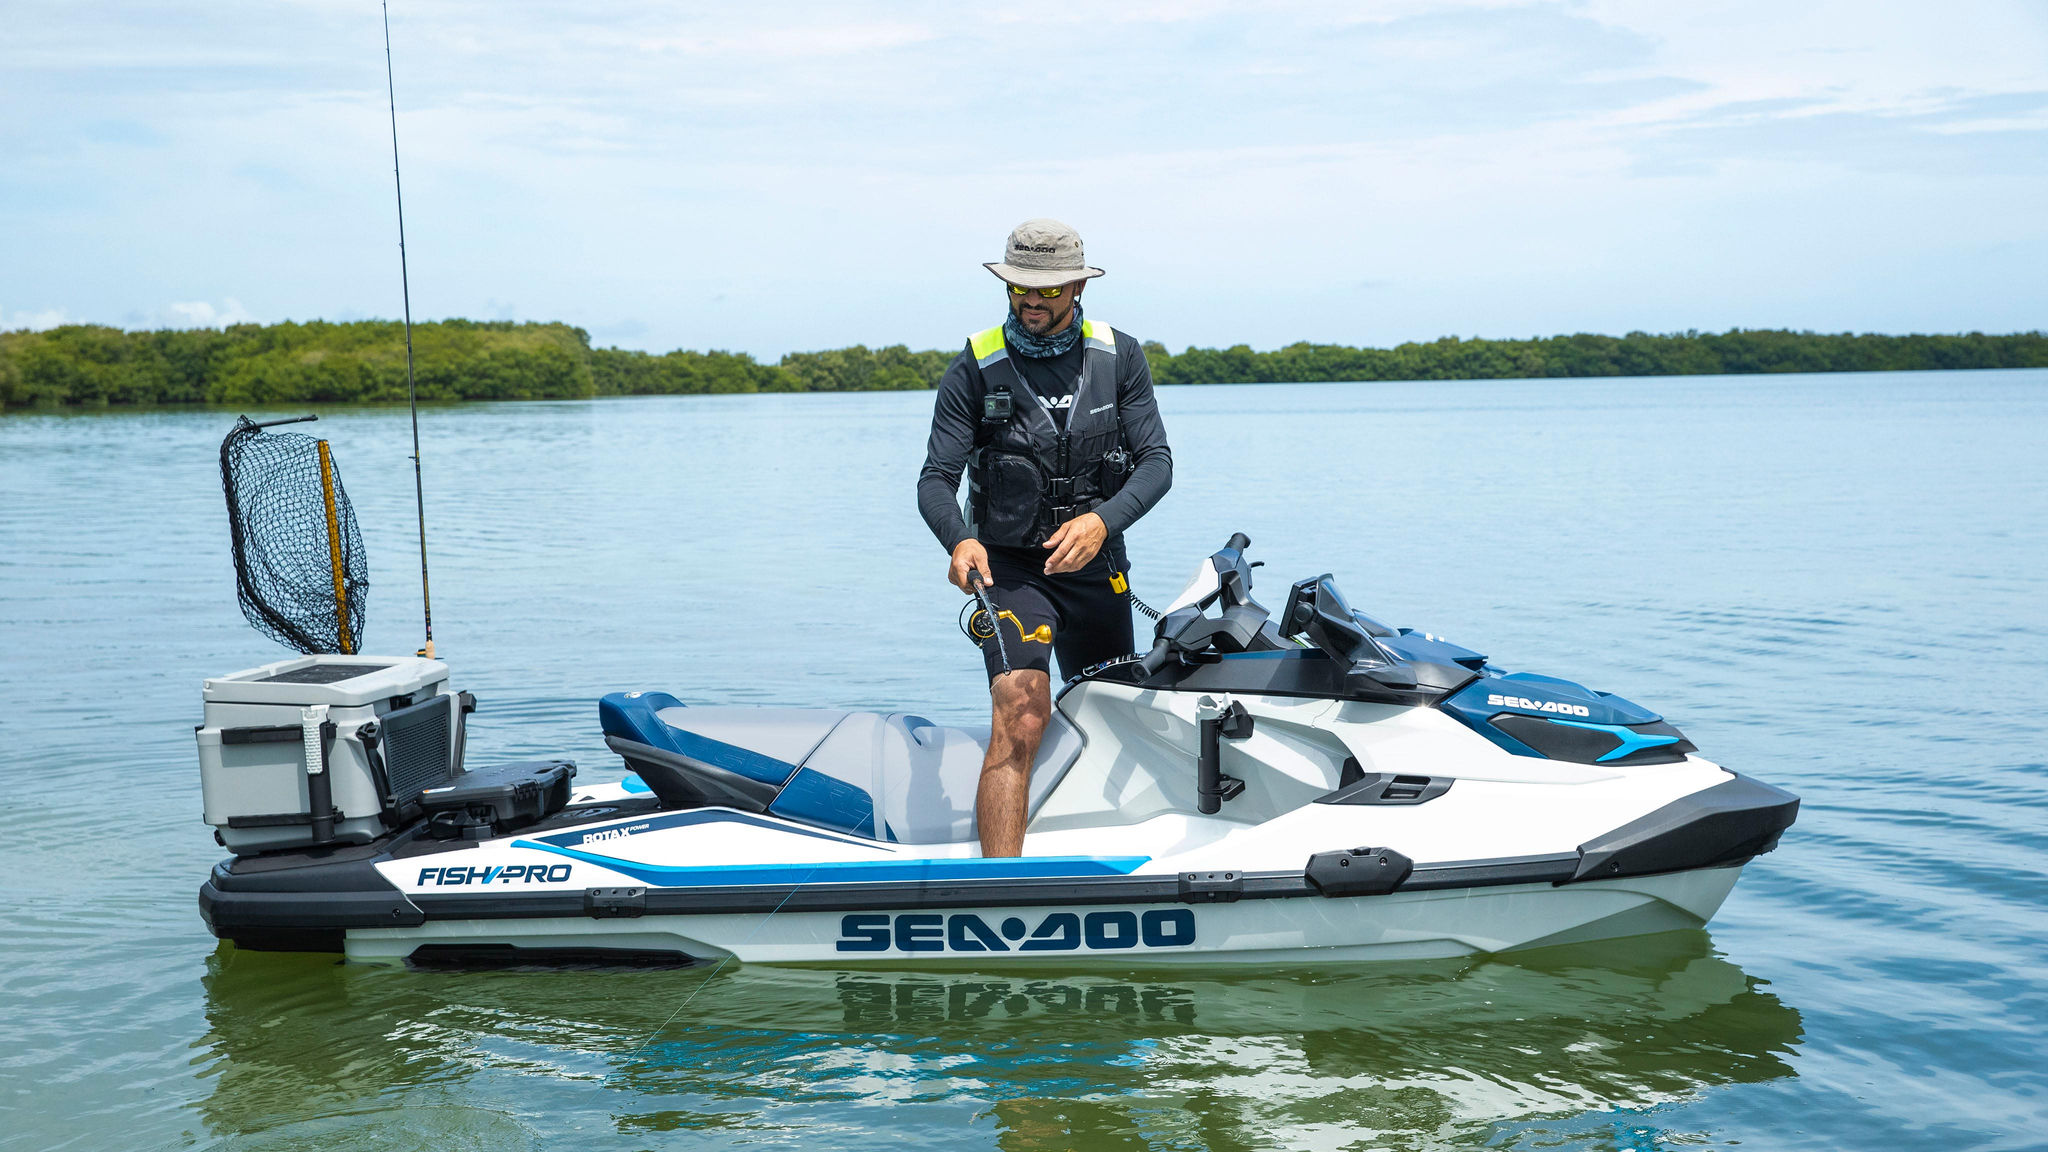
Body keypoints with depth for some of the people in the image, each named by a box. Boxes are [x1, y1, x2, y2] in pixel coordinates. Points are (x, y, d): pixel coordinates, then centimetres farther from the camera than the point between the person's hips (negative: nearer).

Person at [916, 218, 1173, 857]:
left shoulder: (1119, 356, 2)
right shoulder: (974, 369, -4)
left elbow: (1157, 461, -4)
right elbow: (936, 480, -7)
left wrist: (1103, 520, -24)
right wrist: (960, 540, -30)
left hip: (1097, 563, 4)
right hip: (1010, 565, -3)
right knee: (1021, 717, -24)